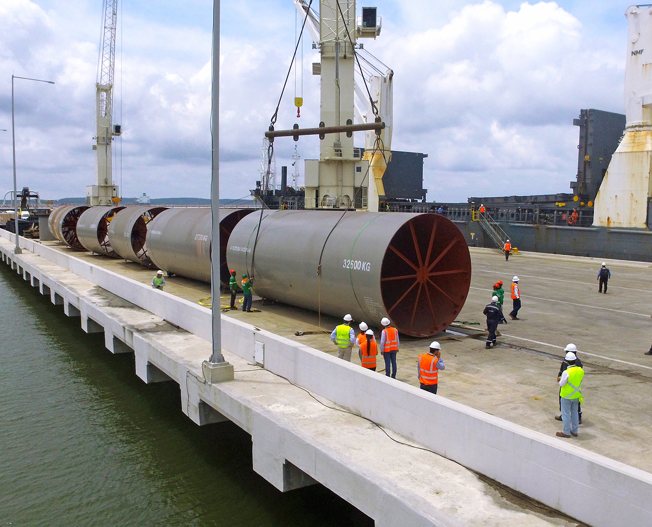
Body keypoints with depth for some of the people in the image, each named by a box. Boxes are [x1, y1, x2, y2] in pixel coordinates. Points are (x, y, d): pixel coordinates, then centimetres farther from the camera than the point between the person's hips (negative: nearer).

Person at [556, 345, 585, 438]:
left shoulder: (566, 372, -27)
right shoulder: (581, 370, -8)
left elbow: (561, 384, -17)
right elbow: (580, 381, 7)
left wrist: (560, 380, 3)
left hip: (566, 396, -6)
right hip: (576, 395, 6)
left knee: (566, 414, 7)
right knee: (574, 413, 18)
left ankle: (566, 432, 16)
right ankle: (574, 431, 29)